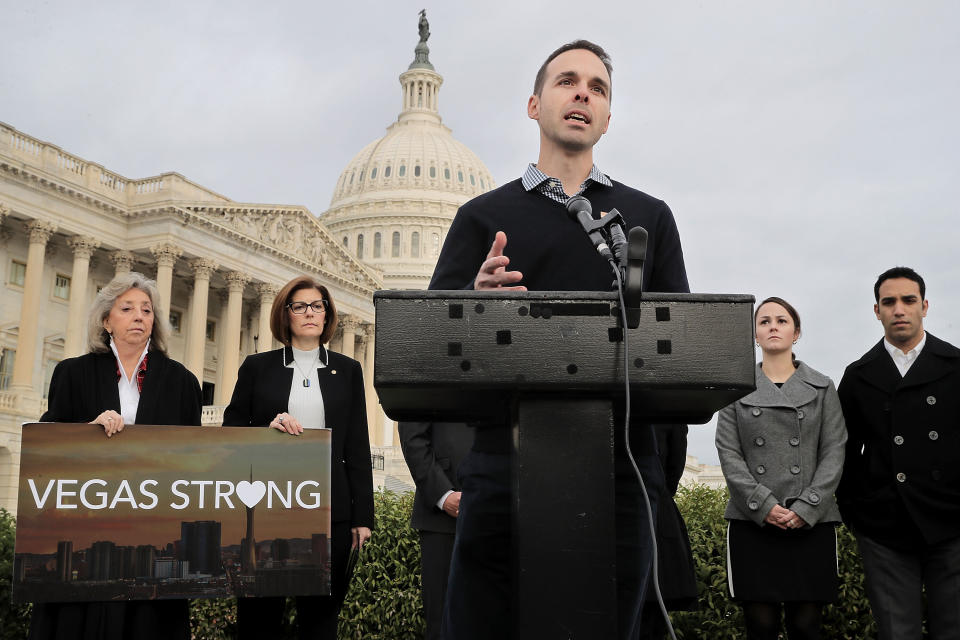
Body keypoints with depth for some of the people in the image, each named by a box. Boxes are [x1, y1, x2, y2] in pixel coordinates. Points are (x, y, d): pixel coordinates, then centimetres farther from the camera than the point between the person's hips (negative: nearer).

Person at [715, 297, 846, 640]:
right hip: (753, 523, 0)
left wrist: (806, 509, -9)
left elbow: (834, 453, 3)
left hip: (812, 523, 0)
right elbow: (728, 454, 2)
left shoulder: (822, 388, 11)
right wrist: (764, 505, -10)